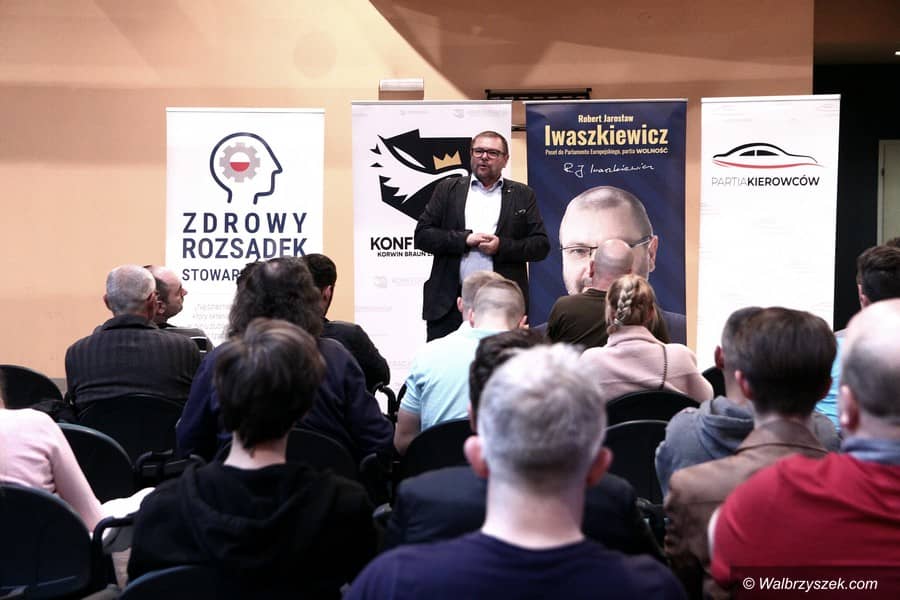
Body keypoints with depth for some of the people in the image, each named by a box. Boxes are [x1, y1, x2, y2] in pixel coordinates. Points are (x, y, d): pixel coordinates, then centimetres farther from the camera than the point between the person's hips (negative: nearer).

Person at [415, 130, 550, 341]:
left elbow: (541, 245, 4)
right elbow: (422, 235, 4)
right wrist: (464, 239, -9)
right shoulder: (448, 189, 11)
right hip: (450, 303, 0)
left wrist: (502, 246, -11)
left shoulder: (523, 195, 10)